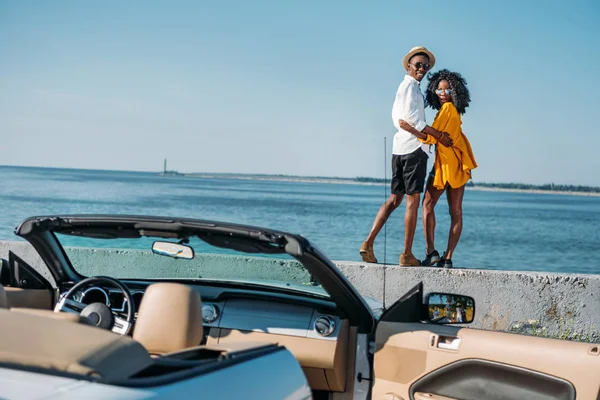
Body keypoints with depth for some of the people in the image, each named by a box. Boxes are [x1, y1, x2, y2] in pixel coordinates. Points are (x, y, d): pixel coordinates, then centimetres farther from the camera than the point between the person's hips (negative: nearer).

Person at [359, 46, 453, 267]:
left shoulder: (405, 87, 21)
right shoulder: (410, 85, -7)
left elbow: (397, 117, 11)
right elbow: (411, 118, -16)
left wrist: (418, 130, -5)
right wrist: (439, 135, -10)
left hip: (400, 148, 9)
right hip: (413, 148, -9)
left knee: (395, 199, 11)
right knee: (413, 200, -5)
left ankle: (368, 244, 5)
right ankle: (407, 255, -4)